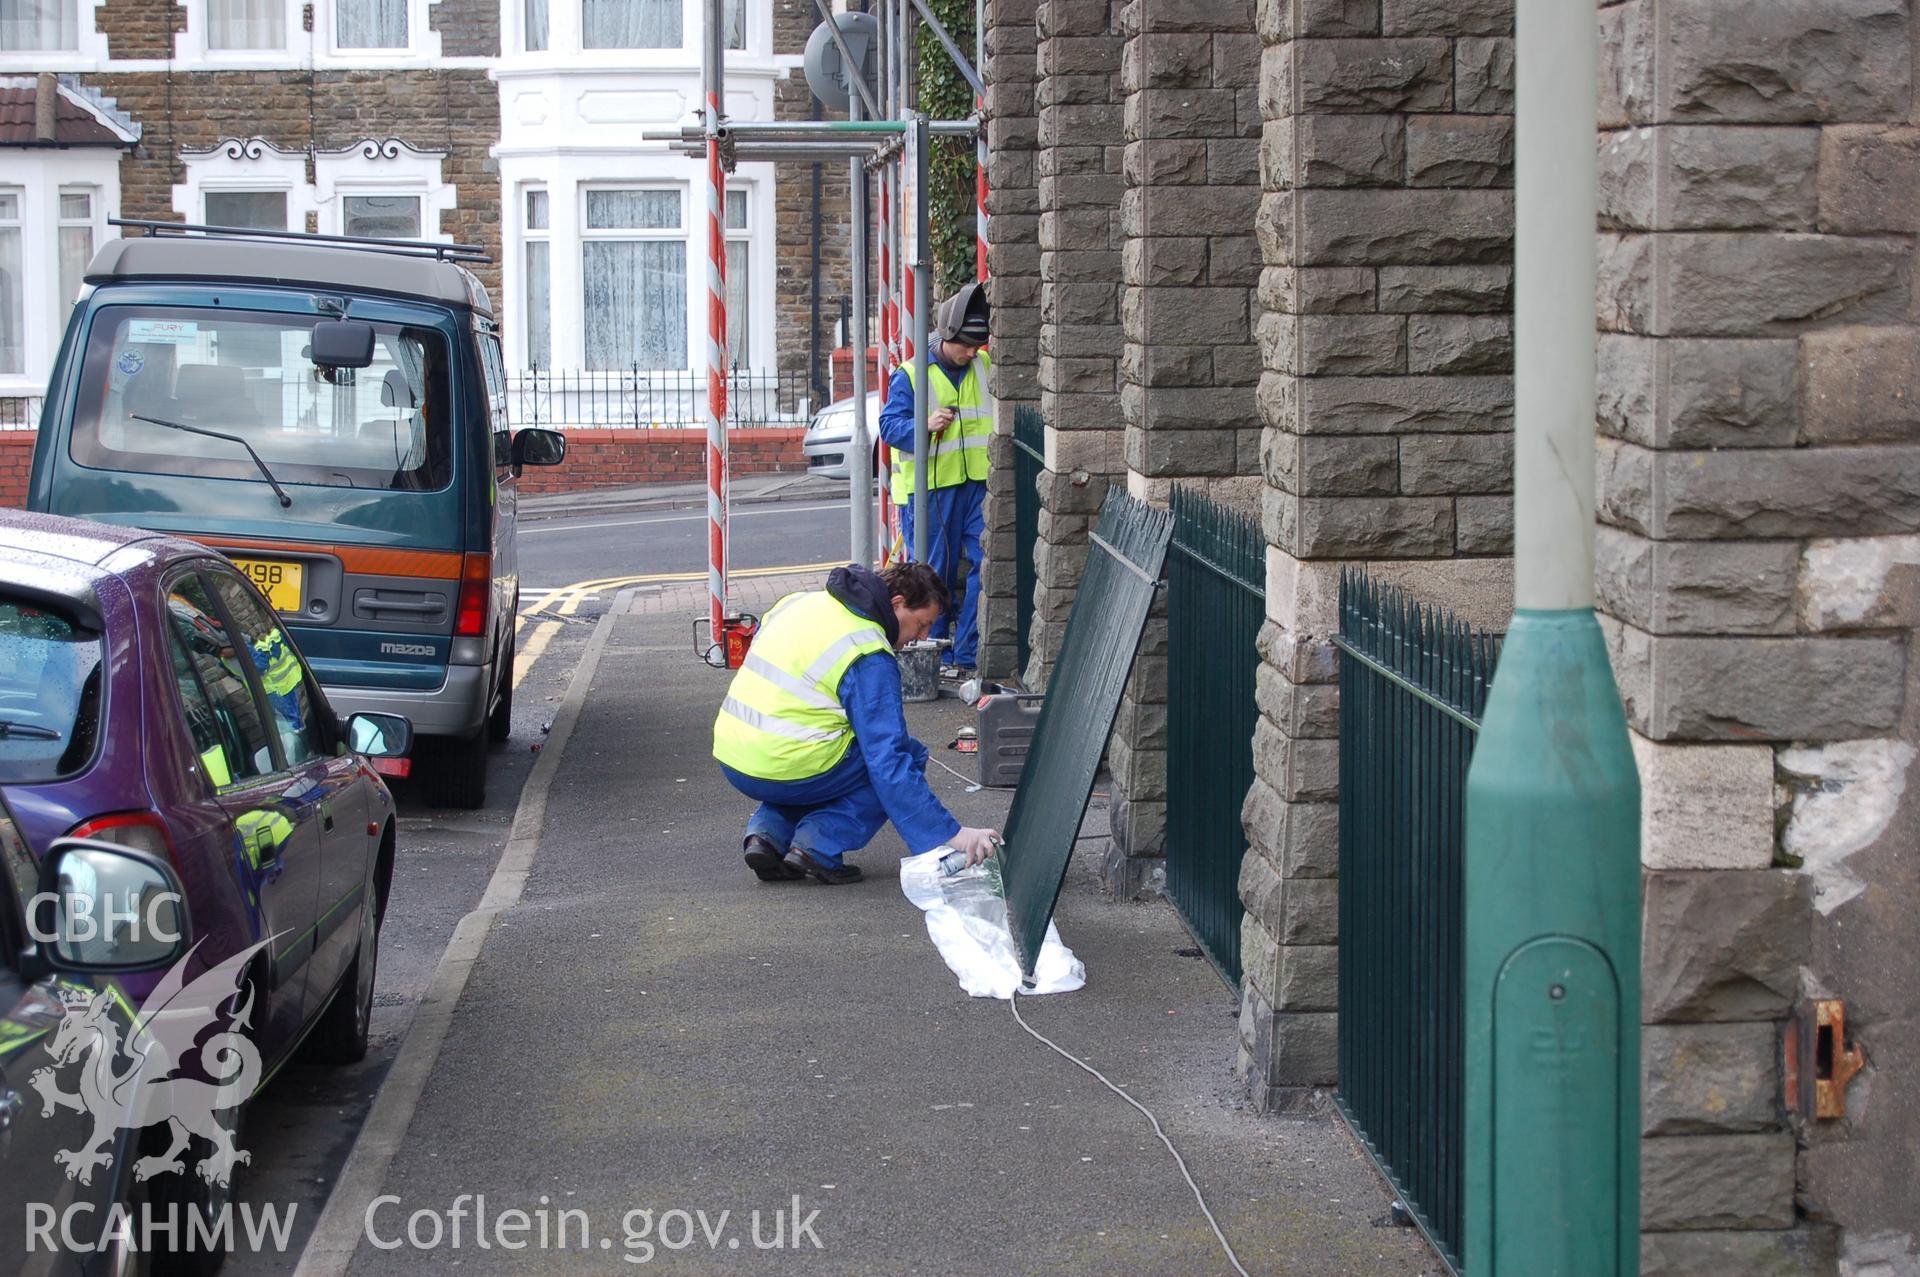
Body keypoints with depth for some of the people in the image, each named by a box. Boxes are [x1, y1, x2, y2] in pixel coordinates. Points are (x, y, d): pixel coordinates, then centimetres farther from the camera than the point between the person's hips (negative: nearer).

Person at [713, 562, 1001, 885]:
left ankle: (769, 831, 10)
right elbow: (890, 762, -16)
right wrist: (951, 835, -15)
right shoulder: (870, 658, -13)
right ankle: (820, 844, -5)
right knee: (911, 756, 7)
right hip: (787, 770, -8)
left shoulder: (799, 601, 11)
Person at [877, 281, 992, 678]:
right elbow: (889, 424, -8)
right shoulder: (911, 376, -2)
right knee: (934, 573, 1)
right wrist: (925, 426, -26)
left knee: (984, 564, -5)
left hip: (977, 483, 4)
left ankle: (968, 654, 1)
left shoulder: (986, 367, 11)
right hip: (928, 487, -4)